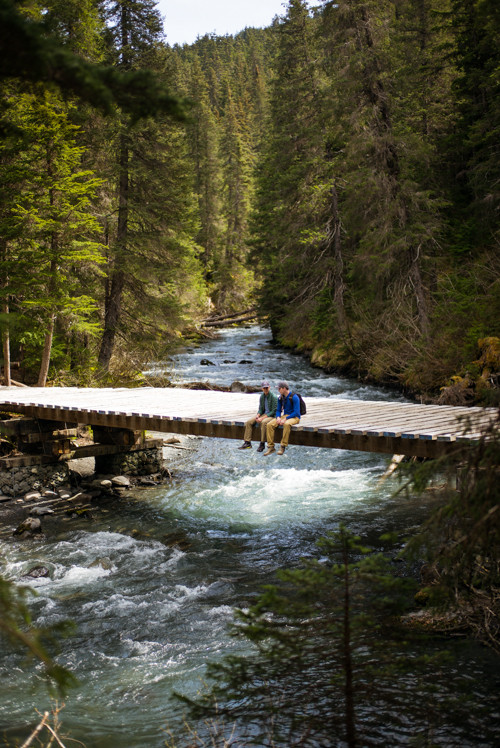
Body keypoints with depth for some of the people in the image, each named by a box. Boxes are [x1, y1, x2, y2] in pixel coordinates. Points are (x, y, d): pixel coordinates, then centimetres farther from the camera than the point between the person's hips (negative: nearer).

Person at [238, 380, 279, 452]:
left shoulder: (273, 397, -15)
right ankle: (247, 443, -7)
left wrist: (262, 418, -22)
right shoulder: (262, 396, 6)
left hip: (272, 416, -7)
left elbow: (274, 411, -18)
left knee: (263, 422, -38)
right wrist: (258, 415, -8)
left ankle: (262, 444, -29)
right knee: (249, 422, -9)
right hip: (263, 414, 7)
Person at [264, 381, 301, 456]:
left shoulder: (294, 397, -15)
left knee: (286, 424, -41)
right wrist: (278, 417, -10)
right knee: (270, 424, -18)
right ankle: (271, 447, -16)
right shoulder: (280, 398, 6)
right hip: (284, 416, 6)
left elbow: (296, 412, -18)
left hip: (294, 417, -6)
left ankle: (283, 447, -31)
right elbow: (278, 410, 13)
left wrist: (285, 419, -24)